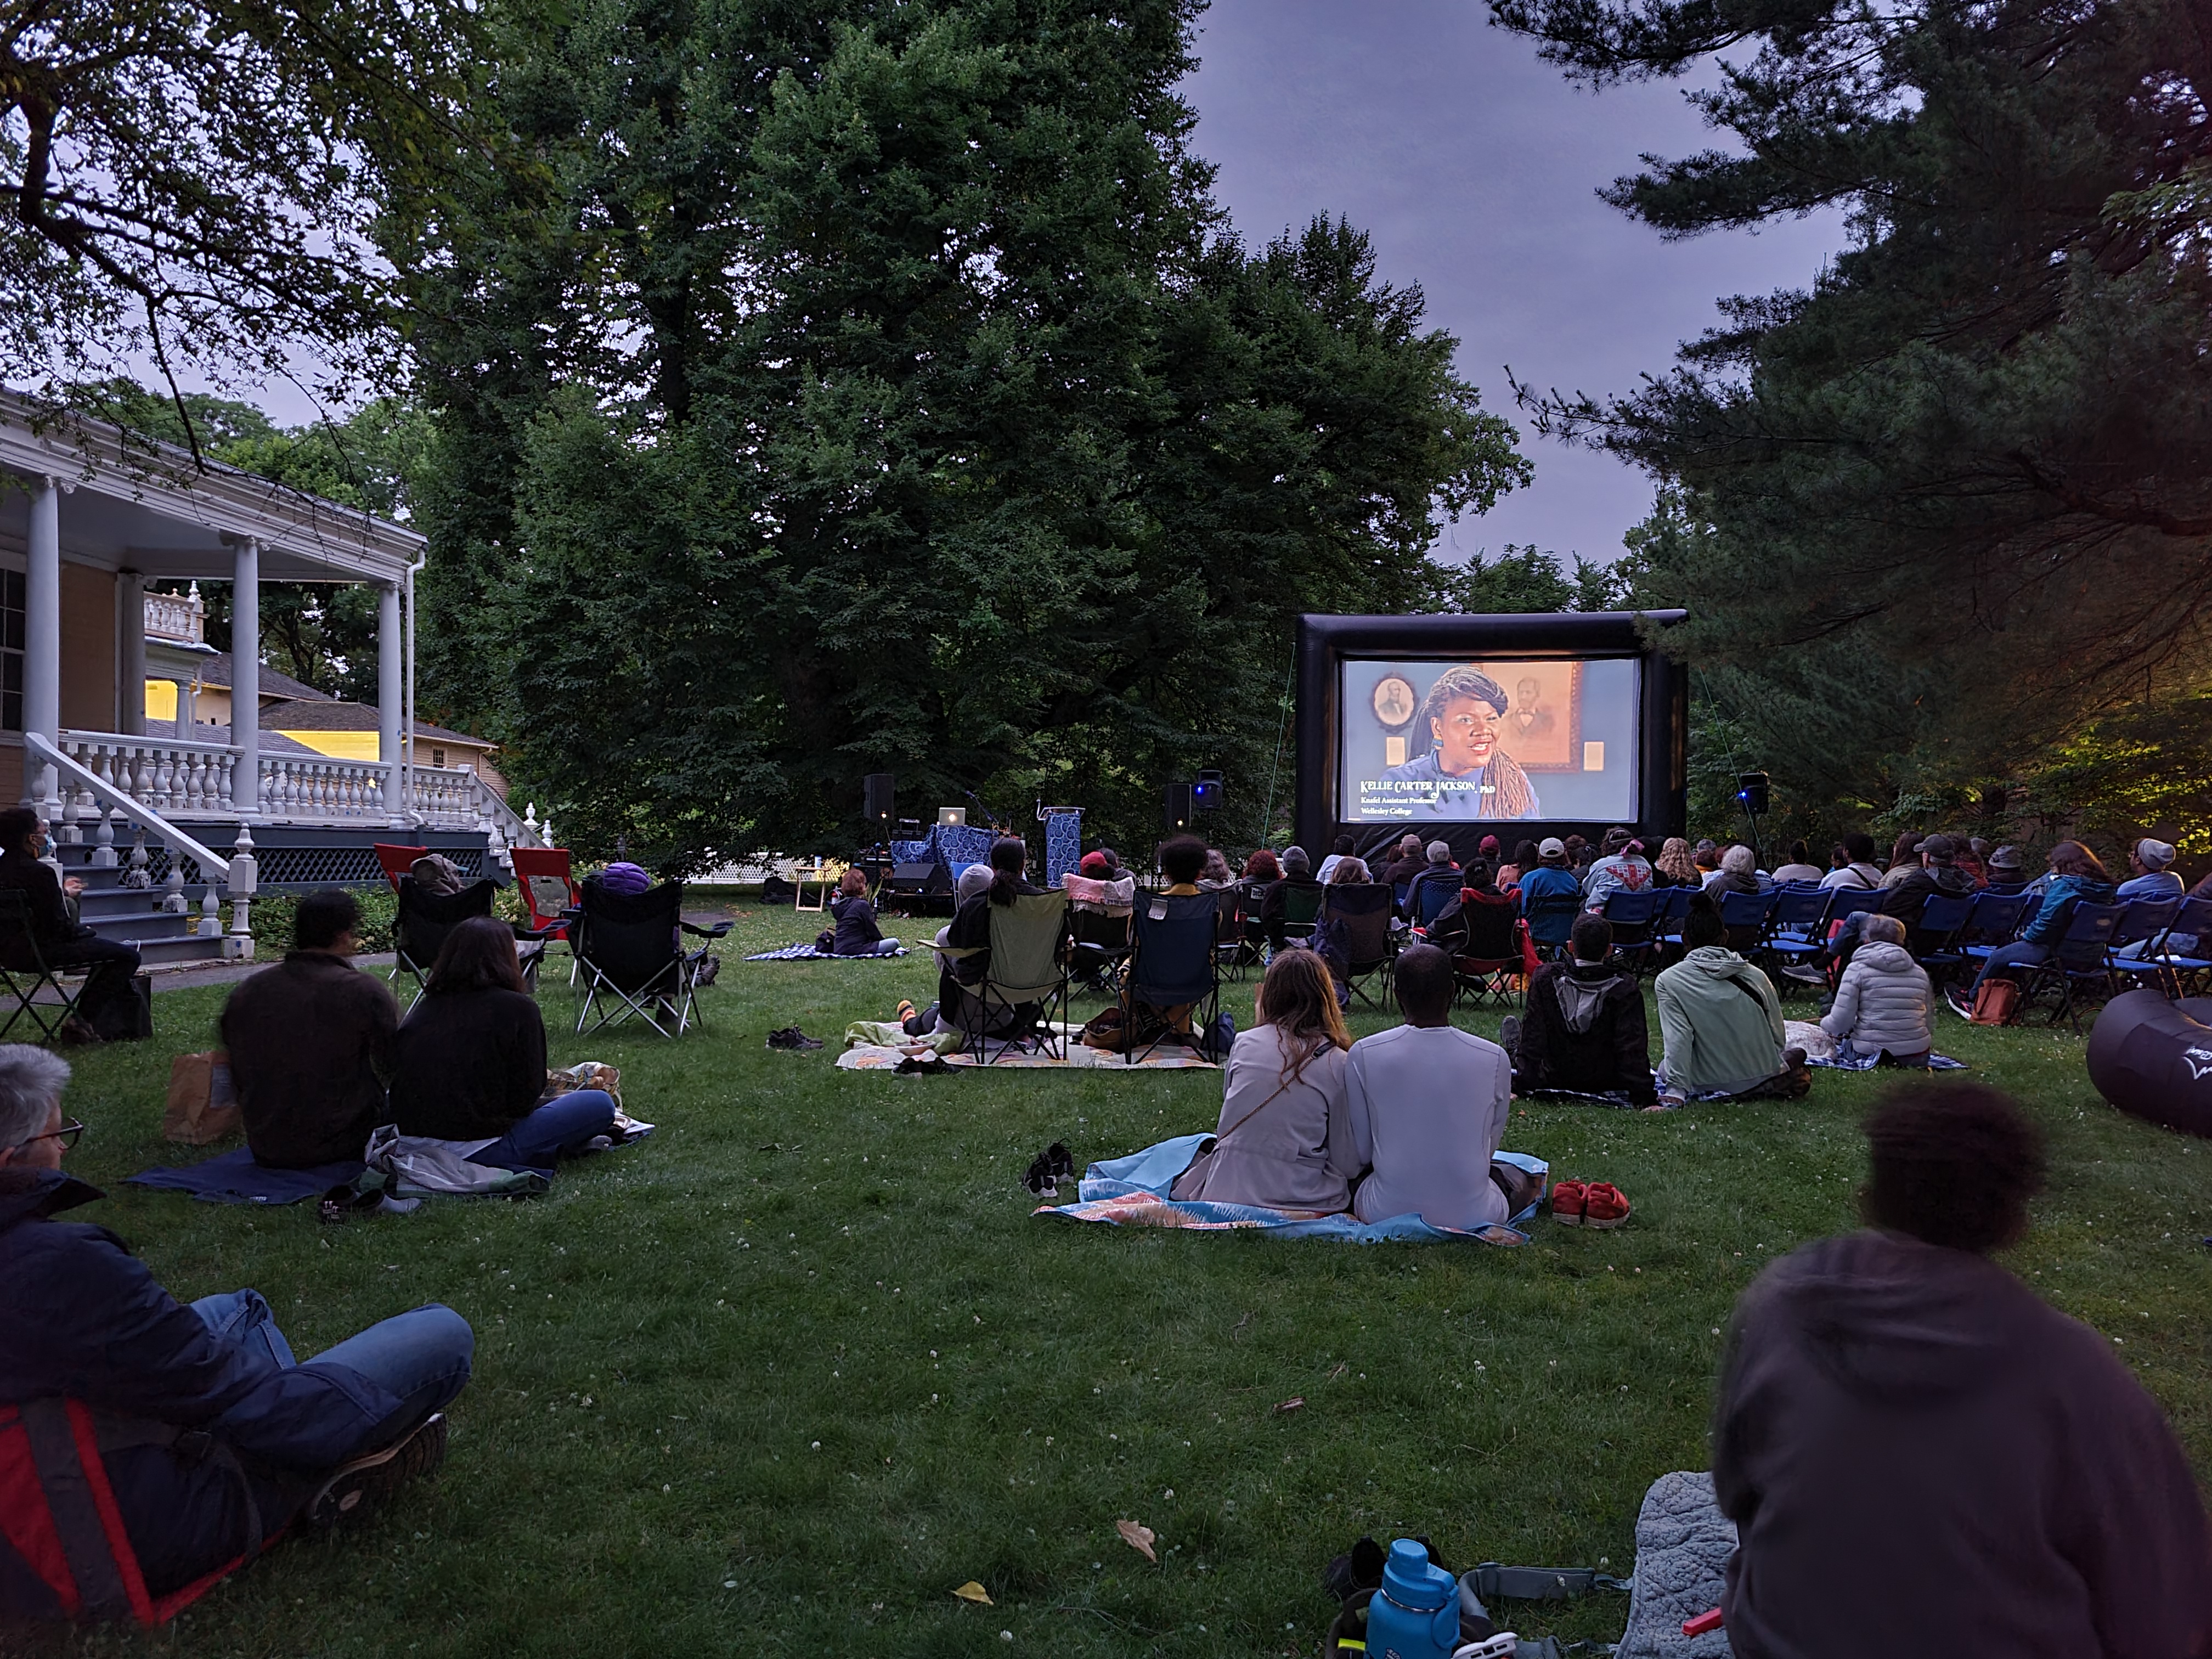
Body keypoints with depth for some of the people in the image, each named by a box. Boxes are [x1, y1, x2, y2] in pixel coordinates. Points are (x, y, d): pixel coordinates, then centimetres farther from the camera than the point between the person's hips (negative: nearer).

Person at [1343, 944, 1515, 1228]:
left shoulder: (1363, 1056, -11)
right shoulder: (1494, 1059, -10)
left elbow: (1361, 1153, -2)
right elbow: (1490, 1147, 4)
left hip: (1386, 1213, 0)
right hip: (1474, 1215, 0)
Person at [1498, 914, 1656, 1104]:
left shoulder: (1546, 979, -16)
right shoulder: (1625, 988, -19)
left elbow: (1533, 1037, -13)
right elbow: (1633, 1047, -20)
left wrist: (1521, 1087, -10)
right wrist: (1642, 1097, -18)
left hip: (1555, 1080, 0)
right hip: (1608, 1084, 0)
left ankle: (1512, 1046, 62)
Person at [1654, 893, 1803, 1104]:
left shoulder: (1669, 981, -10)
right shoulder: (1756, 976, -2)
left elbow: (1677, 1038, -18)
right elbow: (1777, 1037, 3)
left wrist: (1675, 1094, -18)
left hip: (1712, 1082, -5)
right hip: (1762, 1071, 6)